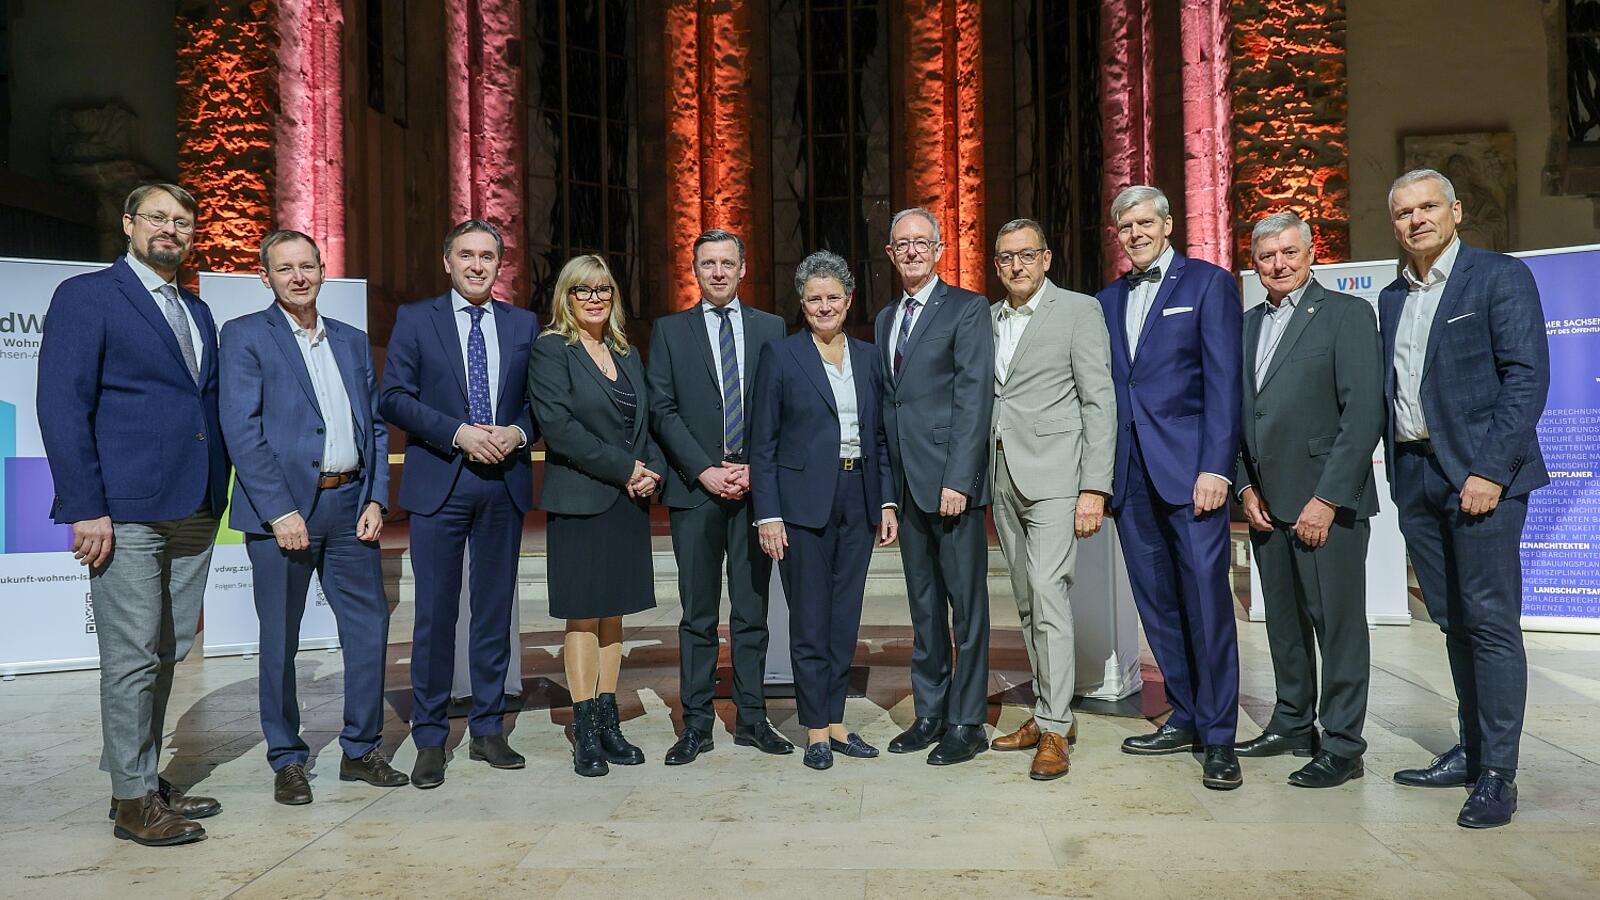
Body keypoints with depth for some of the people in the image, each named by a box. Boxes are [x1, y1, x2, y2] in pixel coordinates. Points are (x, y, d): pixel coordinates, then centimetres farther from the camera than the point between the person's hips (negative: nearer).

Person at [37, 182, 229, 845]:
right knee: (131, 658, -1)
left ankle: (145, 779, 24)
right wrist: (86, 510, -15)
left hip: (194, 514, 7)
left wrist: (216, 496, 12)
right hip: (125, 514, -7)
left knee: (168, 654, 12)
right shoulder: (86, 296, -2)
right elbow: (63, 406, -9)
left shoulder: (197, 312, 18)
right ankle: (133, 801, 9)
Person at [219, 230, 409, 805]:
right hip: (283, 508, -4)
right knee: (280, 640, 5)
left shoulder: (353, 341, 15)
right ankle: (287, 762, 19)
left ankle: (361, 750, 21)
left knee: (370, 628, 6)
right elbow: (241, 430, -9)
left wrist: (376, 499, 3)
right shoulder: (246, 336, 0)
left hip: (350, 506, 5)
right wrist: (280, 511, -16)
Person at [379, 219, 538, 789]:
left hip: (504, 483, 3)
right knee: (435, 614, 1)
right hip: (439, 482, -2)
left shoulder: (524, 325, 11)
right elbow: (394, 397, -4)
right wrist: (459, 434, -15)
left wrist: (519, 432, -10)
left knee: (494, 611, 9)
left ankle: (488, 730, 21)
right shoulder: (415, 320, 4)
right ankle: (430, 740, 12)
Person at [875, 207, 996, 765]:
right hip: (906, 484, 7)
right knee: (924, 607, 13)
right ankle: (929, 714, 22)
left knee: (966, 605, 1)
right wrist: (886, 485, 9)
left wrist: (958, 480, -18)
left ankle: (966, 723, 10)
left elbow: (974, 398, -12)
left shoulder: (967, 309, -3)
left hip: (951, 481, -7)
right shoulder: (885, 320, 17)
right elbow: (887, 403, 16)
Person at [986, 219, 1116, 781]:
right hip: (1004, 479, 6)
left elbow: (1100, 402, -7)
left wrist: (1094, 488, -14)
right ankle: (1048, 714, 21)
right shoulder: (987, 319, 15)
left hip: (1054, 476, -6)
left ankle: (1054, 729, -5)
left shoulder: (1079, 310, -2)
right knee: (1027, 602, 11)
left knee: (1048, 593, -13)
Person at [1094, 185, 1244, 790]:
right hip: (1130, 475, 6)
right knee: (1156, 604, 10)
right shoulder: (1108, 301, 17)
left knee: (1206, 601, -5)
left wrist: (1216, 467, -15)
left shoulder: (1208, 284, 1)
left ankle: (1219, 737, 5)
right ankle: (1185, 720, 22)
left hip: (1189, 468, -5)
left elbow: (1224, 381, -6)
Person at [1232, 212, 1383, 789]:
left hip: (1326, 502, -6)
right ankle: (1292, 725, 25)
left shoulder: (1347, 313, -4)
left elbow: (1364, 413, -11)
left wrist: (1327, 498, -15)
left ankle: (1341, 746, 8)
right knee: (1283, 619, 13)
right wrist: (1245, 487, 4)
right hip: (1266, 502, 6)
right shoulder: (1248, 324, 15)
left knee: (1337, 622, -1)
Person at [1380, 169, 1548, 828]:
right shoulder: (1392, 298, 16)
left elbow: (1527, 377, -10)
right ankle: (1471, 753, 21)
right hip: (1415, 477, 6)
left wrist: (1491, 470, -17)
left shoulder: (1501, 277, -2)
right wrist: (1397, 471, 6)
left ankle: (1497, 774, 3)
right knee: (1454, 622, 12)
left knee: (1491, 621, -5)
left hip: (1480, 474, -6)